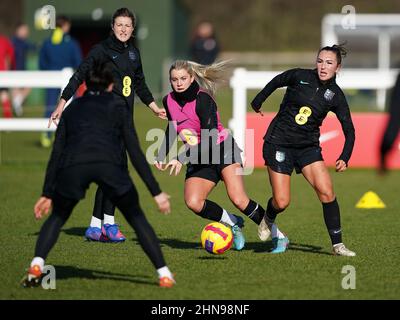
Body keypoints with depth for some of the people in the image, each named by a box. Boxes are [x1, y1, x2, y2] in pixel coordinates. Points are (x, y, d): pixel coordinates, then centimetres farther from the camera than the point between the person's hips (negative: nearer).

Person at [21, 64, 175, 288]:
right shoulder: (118, 108, 24)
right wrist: (156, 192, 16)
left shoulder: (72, 109, 30)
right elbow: (135, 153, 16)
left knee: (57, 218, 24)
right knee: (137, 218, 17)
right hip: (110, 164, -1)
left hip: (73, 165, 1)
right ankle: (164, 274, 10)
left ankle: (36, 266, 2)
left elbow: (56, 153, 25)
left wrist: (48, 193, 27)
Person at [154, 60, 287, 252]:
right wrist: (161, 156, 8)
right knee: (193, 203, -18)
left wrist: (182, 159, -31)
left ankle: (278, 236, -8)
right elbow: (172, 129, 19)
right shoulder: (169, 101, -1)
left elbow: (209, 139, -27)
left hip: (223, 150, -6)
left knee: (239, 200, -22)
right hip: (199, 159, 6)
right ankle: (234, 224, 4)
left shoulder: (202, 99, -21)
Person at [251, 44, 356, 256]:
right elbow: (275, 82, 11)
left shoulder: (336, 95, -3)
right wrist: (257, 103, 22)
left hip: (308, 146, 2)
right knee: (281, 202, -7)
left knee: (326, 192, -16)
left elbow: (349, 130, 1)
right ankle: (268, 221, 30)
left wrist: (344, 158, -13)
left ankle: (337, 245, -6)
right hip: (279, 142, -2)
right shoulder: (299, 76, -9)